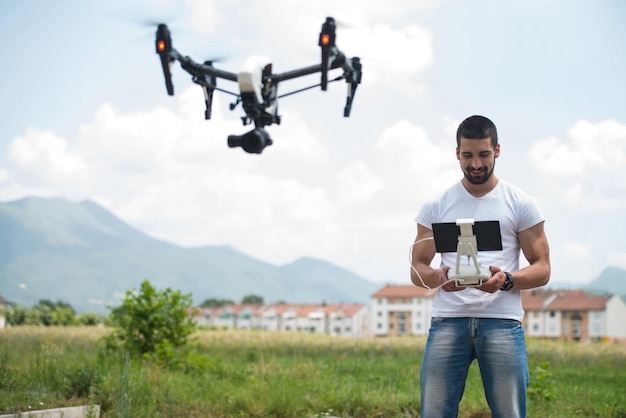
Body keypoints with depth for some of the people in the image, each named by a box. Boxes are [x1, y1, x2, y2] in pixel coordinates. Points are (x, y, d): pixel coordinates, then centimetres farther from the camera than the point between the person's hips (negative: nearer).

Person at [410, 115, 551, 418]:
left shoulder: (521, 204, 8)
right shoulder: (436, 206, 13)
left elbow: (542, 269, 6)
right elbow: (417, 269, 12)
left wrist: (506, 280, -15)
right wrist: (439, 277, -12)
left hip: (502, 321, -1)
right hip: (448, 320, 1)